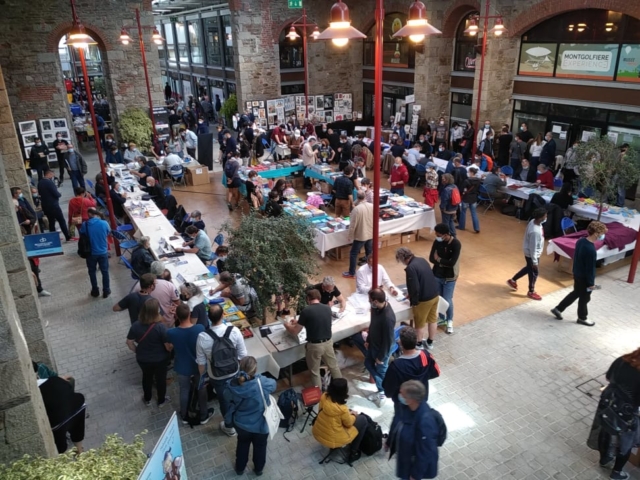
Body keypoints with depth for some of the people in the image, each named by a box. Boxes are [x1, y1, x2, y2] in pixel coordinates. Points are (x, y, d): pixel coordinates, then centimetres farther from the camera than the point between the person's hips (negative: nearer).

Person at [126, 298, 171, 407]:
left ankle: (147, 400, 48)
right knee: (161, 378, 22)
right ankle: (161, 400, 43)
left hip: (143, 359, 3)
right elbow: (168, 346, -21)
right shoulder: (160, 327, -29)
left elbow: (129, 342, -4)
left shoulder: (136, 325, -17)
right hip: (160, 359, -3)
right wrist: (171, 349, 2)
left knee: (147, 377, 28)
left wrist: (138, 352, 12)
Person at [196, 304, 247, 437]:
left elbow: (201, 363, -12)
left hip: (217, 378, -1)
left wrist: (202, 376, 8)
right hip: (235, 374, 1)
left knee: (224, 401, 23)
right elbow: (243, 355, -12)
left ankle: (229, 427, 46)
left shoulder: (202, 337, -26)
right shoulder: (234, 331, -24)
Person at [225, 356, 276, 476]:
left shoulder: (233, 385, -26)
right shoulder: (262, 383, -33)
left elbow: (231, 401, -5)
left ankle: (240, 468, 53)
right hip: (260, 425, -2)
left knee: (242, 445, 31)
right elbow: (273, 384, -9)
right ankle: (259, 469, 51)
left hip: (241, 424, 2)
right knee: (260, 447, 28)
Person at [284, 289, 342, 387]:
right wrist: (299, 322, 26)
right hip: (328, 342, 5)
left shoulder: (306, 310, -16)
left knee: (315, 372, 15)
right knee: (334, 367, 24)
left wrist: (287, 325, 13)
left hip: (314, 345, -5)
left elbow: (295, 333, -9)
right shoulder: (328, 308, -1)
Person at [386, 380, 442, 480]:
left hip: (416, 460, -6)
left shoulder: (425, 421, -40)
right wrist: (389, 442, 15)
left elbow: (424, 451, -28)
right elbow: (396, 424, 1)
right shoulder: (405, 406, -20)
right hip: (404, 451, 6)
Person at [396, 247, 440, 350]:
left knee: (420, 323, 14)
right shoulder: (422, 260, 3)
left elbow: (415, 288, -25)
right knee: (433, 319, 23)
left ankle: (419, 344, 33)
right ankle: (430, 342, 40)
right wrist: (410, 293, 20)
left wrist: (413, 301, -6)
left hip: (424, 299, -8)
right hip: (435, 294, 8)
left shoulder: (410, 268, -24)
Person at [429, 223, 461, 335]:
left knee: (447, 300, 4)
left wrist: (439, 259, -13)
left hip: (449, 278, -4)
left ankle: (450, 321, 26)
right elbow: (431, 258, -7)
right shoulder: (437, 241, -7)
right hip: (437, 275, 4)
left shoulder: (456, 244, -21)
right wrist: (444, 262, -21)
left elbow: (452, 262, -26)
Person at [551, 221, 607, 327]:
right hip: (584, 277, -8)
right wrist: (591, 283, -14)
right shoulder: (591, 250, -32)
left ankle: (558, 309, 31)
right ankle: (582, 318, 34)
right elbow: (590, 268, -24)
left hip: (577, 273, 8)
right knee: (584, 298, 14)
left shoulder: (580, 241, -5)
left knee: (575, 293, 25)